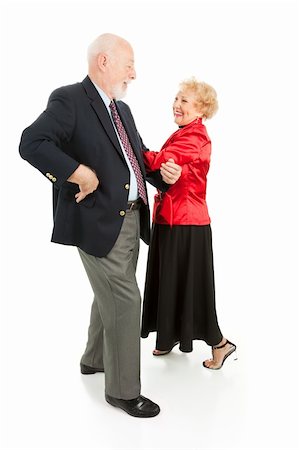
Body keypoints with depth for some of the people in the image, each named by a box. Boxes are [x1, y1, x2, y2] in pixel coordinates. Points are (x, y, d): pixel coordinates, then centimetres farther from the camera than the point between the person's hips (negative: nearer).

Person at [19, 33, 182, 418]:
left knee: (111, 296, 21)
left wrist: (162, 172, 3)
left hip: (130, 219, 9)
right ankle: (123, 389, 13)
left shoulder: (121, 109, 16)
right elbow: (31, 143, -21)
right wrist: (81, 174, -24)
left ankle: (94, 359, 43)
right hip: (98, 222, -9)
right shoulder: (68, 100, -10)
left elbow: (139, 153, 23)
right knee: (124, 299, -5)